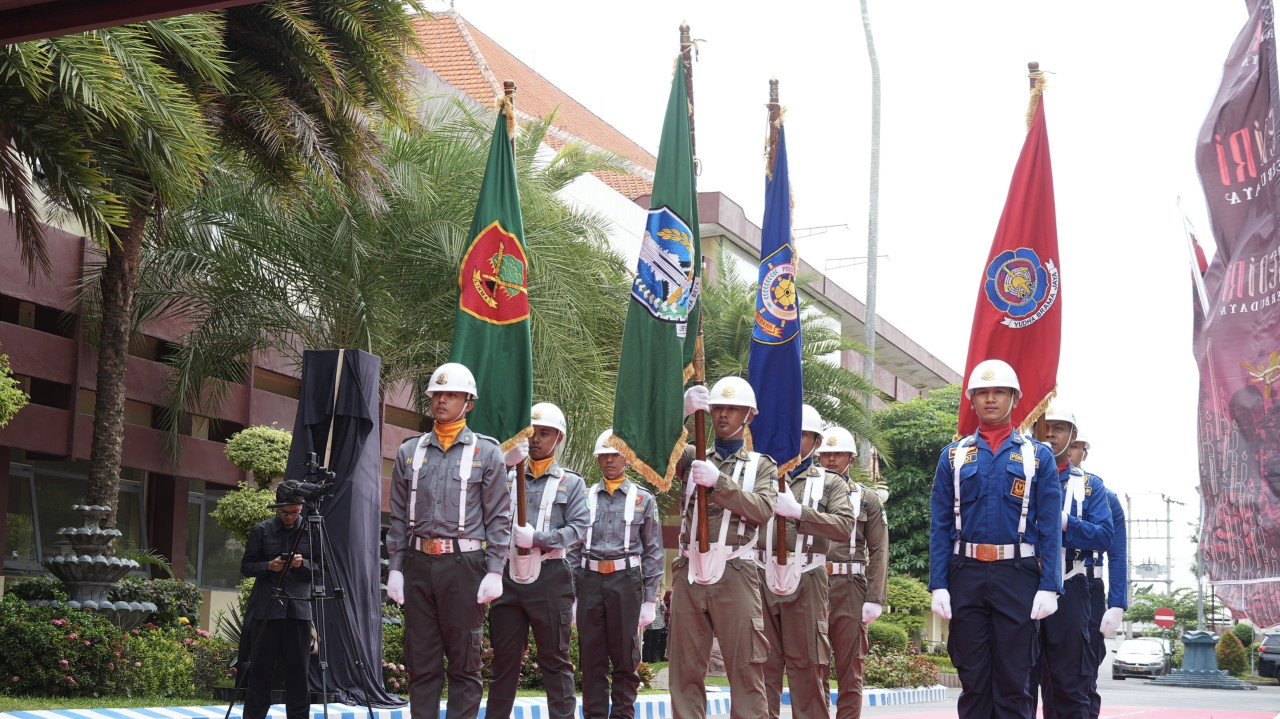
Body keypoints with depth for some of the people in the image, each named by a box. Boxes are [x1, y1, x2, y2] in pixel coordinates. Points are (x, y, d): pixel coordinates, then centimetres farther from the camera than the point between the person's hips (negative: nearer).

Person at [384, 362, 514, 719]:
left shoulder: (487, 452, 4)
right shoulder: (410, 452, 12)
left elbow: (499, 518, 0)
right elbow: (399, 518, 13)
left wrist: (494, 571, -8)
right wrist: (395, 568, 5)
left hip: (464, 566, -3)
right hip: (418, 565, 3)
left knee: (464, 665, 1)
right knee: (421, 663, 7)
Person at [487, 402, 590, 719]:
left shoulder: (571, 483, 9)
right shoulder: (509, 478, 15)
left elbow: (579, 529, -3)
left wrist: (536, 538, -15)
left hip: (549, 577, -2)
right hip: (509, 575, 2)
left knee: (555, 659, 1)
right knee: (504, 657, 5)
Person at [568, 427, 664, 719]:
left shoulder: (644, 500, 8)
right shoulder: (585, 498, 11)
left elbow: (653, 552, 6)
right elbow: (574, 547, 11)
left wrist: (650, 599, 0)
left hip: (626, 581, -2)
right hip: (590, 581, 2)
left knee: (625, 657, 1)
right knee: (591, 657, 4)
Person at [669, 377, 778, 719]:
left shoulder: (761, 465, 11)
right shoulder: (693, 458, 16)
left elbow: (763, 510, -6)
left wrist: (719, 481, -15)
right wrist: (682, 411, -13)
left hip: (734, 573, -2)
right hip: (689, 573, 2)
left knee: (745, 669, -4)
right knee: (685, 669, 3)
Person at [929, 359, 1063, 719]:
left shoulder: (1037, 455, 6)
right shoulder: (954, 456, 9)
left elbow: (1050, 527, 1)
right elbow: (940, 526, 6)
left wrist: (1049, 588, -8)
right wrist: (938, 586, -3)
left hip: (1018, 576, -1)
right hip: (966, 575, 1)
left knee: (1014, 680, 1)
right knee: (972, 679, 4)